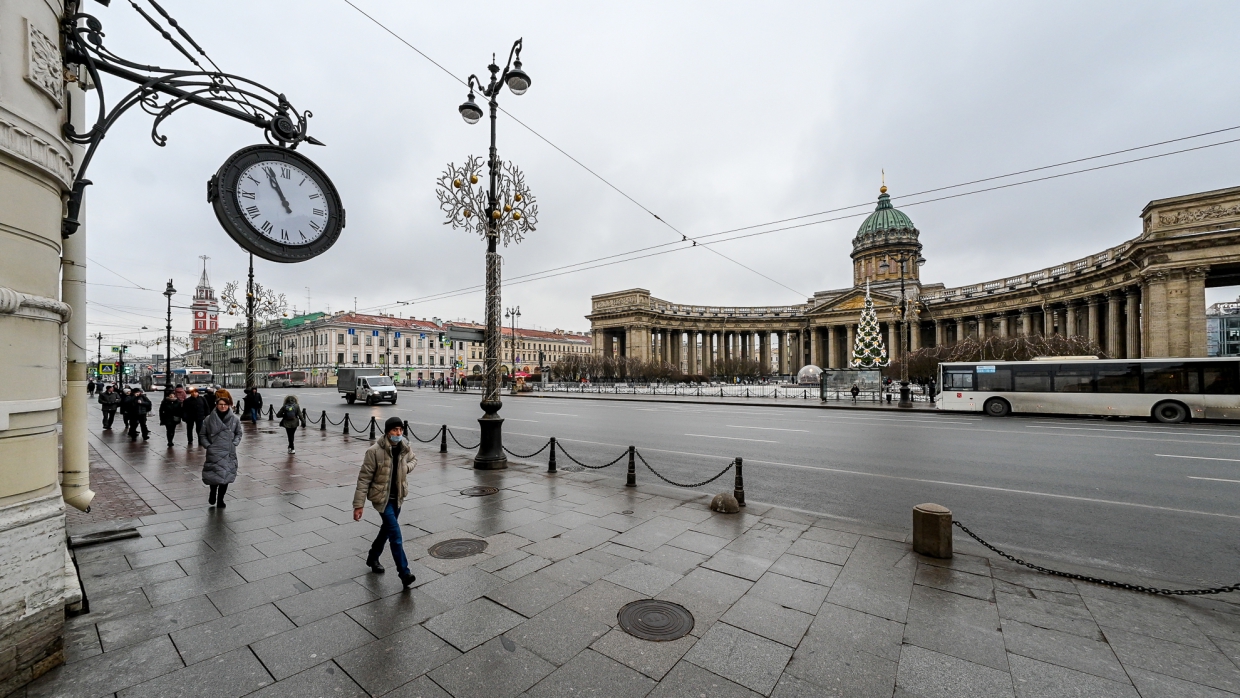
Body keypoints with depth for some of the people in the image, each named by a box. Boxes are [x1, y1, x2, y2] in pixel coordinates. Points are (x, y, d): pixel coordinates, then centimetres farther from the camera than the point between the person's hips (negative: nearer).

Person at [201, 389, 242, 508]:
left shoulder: (235, 419, 2)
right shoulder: (209, 419, -1)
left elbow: (238, 433, 15)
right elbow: (202, 435, 8)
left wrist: (234, 443, 0)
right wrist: (207, 445, -4)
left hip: (229, 453, 1)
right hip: (214, 453, -1)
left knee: (226, 476, 5)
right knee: (214, 476, -5)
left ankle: (220, 500, 20)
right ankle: (213, 493, 28)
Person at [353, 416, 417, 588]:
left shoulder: (405, 448, -5)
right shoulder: (375, 451, -21)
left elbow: (413, 459, 16)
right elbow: (364, 478, -16)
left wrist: (407, 467, -8)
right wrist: (358, 505, -15)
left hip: (398, 497, 6)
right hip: (382, 497, -6)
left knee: (387, 529, 23)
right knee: (395, 534, -11)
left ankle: (373, 558, 48)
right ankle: (404, 573, -5)